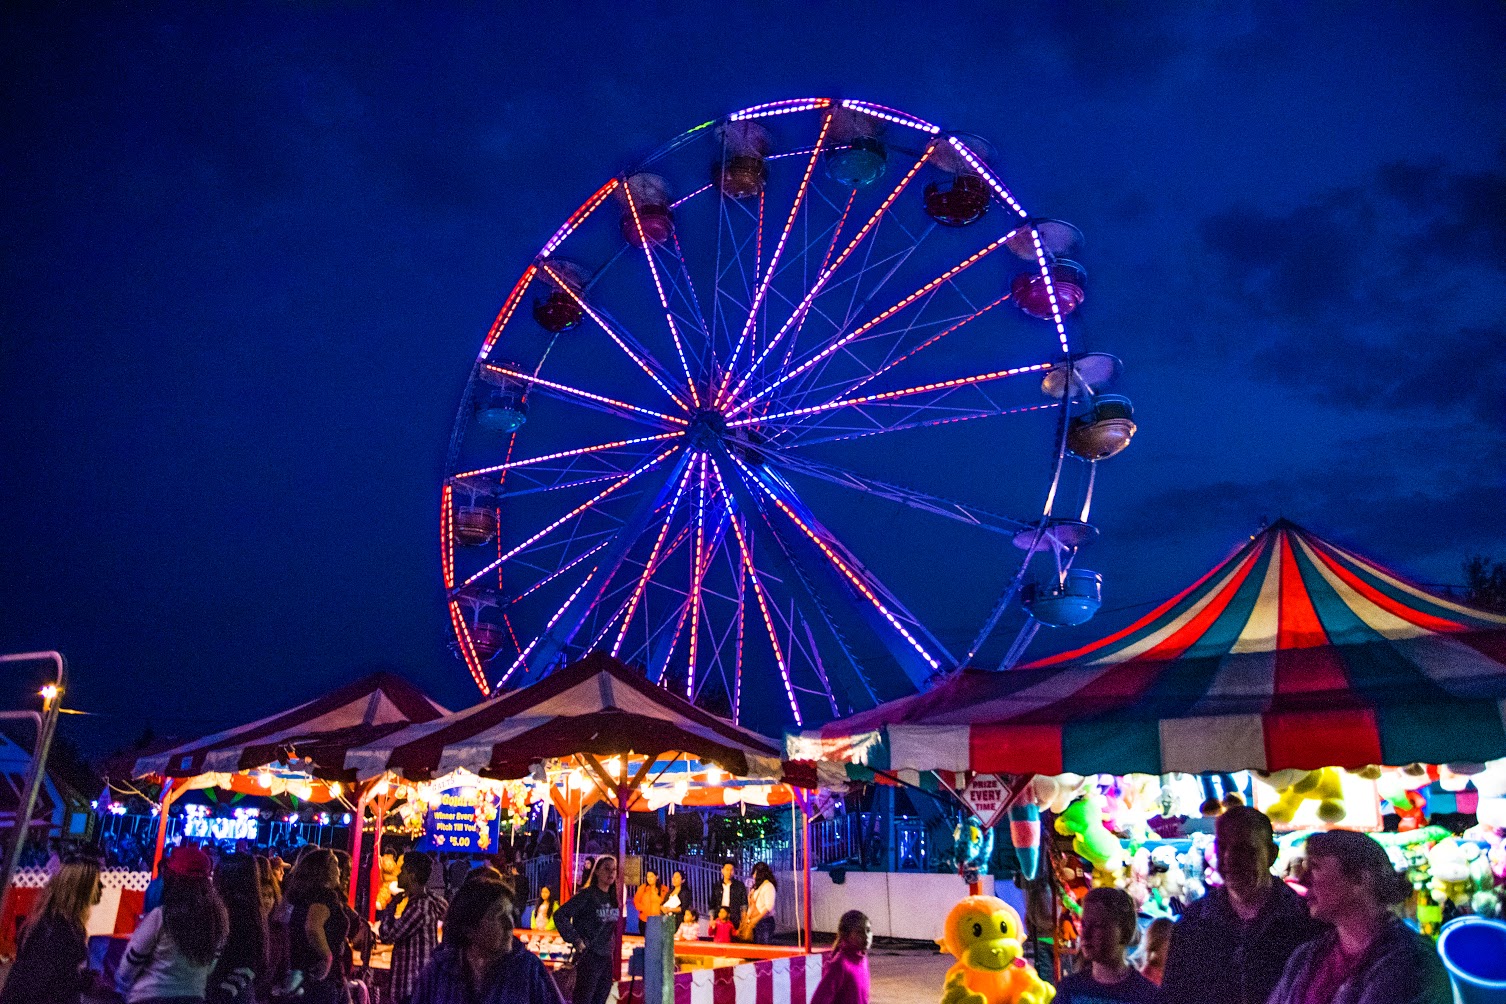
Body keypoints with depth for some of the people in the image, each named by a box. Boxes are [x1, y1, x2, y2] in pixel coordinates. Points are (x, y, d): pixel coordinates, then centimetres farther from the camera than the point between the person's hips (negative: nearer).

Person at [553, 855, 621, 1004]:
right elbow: (560, 915, -17)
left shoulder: (613, 898, 9)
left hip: (607, 958, 7)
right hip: (589, 957, -7)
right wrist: (576, 940, -15)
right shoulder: (587, 895, -10)